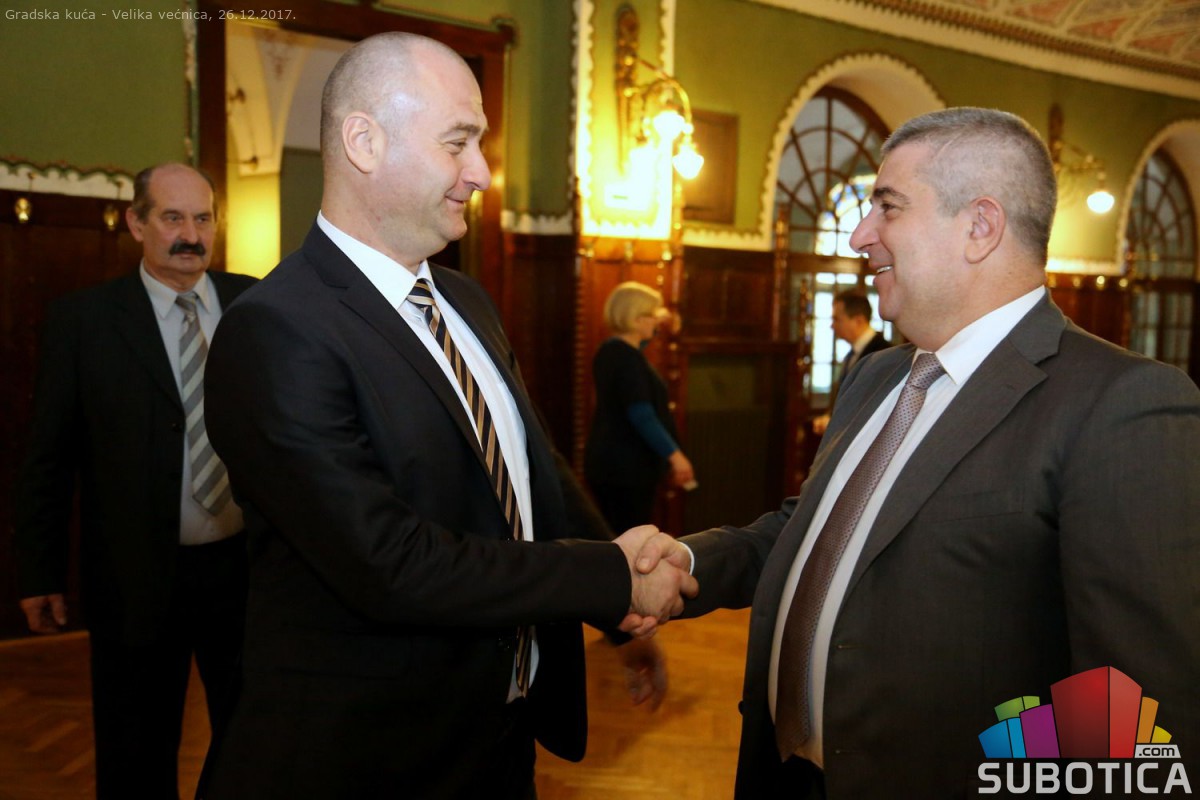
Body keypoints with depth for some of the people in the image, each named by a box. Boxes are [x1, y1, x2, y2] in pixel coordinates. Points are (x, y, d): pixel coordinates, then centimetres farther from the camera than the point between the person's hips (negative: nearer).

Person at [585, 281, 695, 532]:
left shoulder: (611, 351, 11)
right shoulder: (628, 358, -18)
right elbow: (641, 416, -25)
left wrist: (647, 333, 29)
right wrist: (674, 454, -24)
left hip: (609, 461, 10)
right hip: (627, 466, -10)